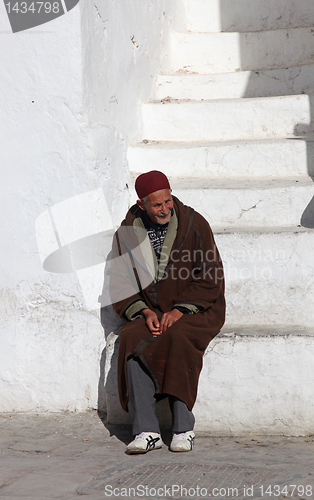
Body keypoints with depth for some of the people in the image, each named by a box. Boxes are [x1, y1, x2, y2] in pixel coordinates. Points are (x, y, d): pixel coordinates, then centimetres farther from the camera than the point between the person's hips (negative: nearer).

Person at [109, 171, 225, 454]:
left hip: (194, 311, -2)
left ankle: (183, 428, -28)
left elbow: (210, 278, -6)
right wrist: (144, 312, -12)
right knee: (132, 340, -29)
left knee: (177, 338, -35)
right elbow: (121, 285, 5)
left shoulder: (194, 224, -5)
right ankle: (146, 430, -31)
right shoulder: (127, 233, 4)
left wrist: (180, 310, -16)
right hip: (148, 312, 3)